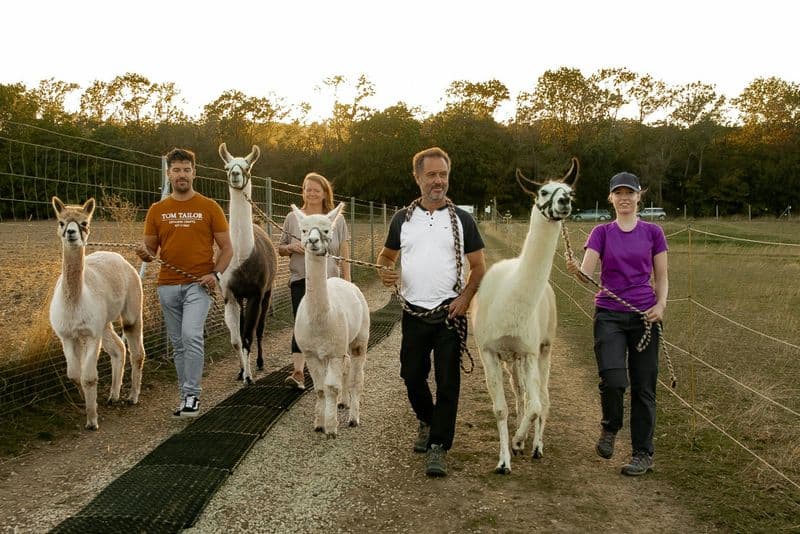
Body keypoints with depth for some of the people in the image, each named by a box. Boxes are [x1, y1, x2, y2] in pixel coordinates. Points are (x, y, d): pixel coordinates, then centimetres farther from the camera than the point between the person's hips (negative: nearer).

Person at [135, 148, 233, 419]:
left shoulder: (209, 207, 1)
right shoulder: (157, 210, 9)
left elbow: (227, 248, 3)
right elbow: (149, 250, 12)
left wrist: (215, 274, -13)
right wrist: (144, 253, -12)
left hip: (198, 284, -4)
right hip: (168, 285, 4)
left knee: (191, 335, -21)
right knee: (178, 344, 10)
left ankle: (191, 395, -12)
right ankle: (186, 396, 20)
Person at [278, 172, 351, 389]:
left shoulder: (337, 219, 4)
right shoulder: (292, 218, 6)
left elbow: (344, 253, 4)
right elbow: (280, 248, 12)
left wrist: (347, 281, -1)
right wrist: (291, 248, -11)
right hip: (301, 279, 0)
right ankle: (298, 372, -18)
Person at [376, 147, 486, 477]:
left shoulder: (462, 220, 2)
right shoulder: (402, 219, 7)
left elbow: (479, 267, 3)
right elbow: (386, 255, 18)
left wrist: (465, 296, -13)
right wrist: (384, 271, -6)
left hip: (449, 313, -2)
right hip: (414, 314, 2)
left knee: (447, 381, -3)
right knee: (412, 376, 10)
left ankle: (438, 447, 4)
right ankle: (427, 421, 38)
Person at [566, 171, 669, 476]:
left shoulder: (653, 233, 4)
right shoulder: (601, 233, 4)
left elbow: (661, 278, 8)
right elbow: (587, 273, -8)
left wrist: (661, 304, -10)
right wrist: (575, 269, -30)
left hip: (644, 316, 1)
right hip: (609, 315, 0)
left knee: (643, 386, 3)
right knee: (613, 380, -16)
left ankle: (643, 454, 16)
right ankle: (610, 429, 15)